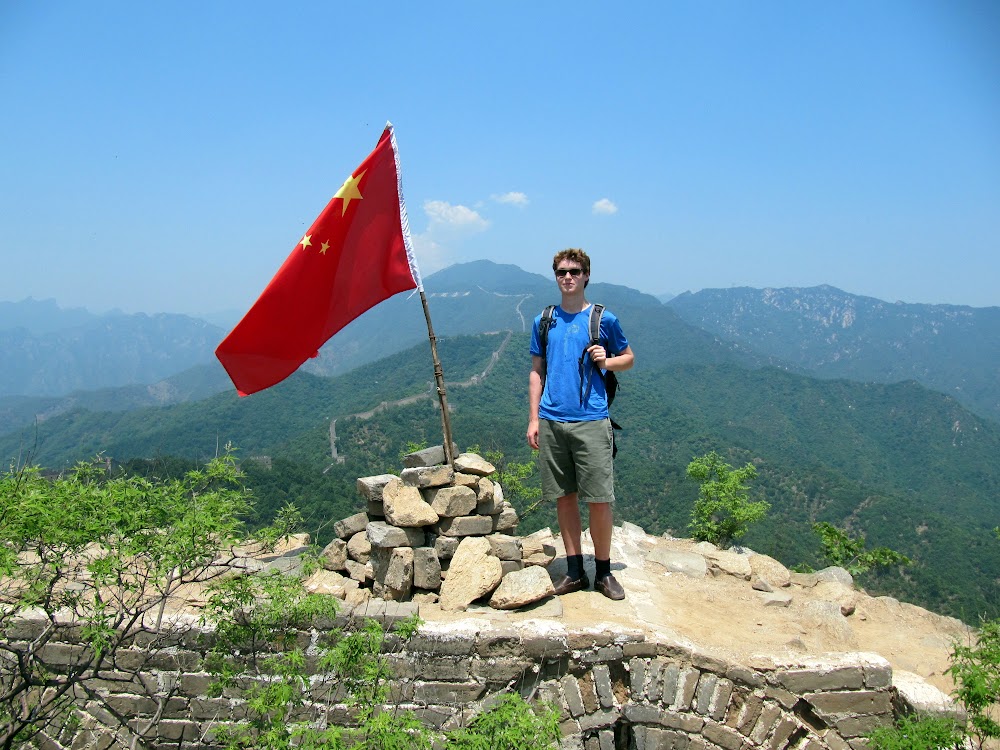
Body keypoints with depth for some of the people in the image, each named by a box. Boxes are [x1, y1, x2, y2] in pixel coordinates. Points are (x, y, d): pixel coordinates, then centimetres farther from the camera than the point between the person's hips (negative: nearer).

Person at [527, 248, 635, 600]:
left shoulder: (604, 319, 4)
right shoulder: (543, 321, 11)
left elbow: (629, 357, 15)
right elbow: (537, 371, 14)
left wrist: (606, 361, -8)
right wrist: (533, 419, 6)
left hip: (591, 421, -2)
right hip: (552, 422, 3)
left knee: (599, 499, -2)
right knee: (565, 496, 8)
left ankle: (603, 572, 15)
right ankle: (575, 572, 20)